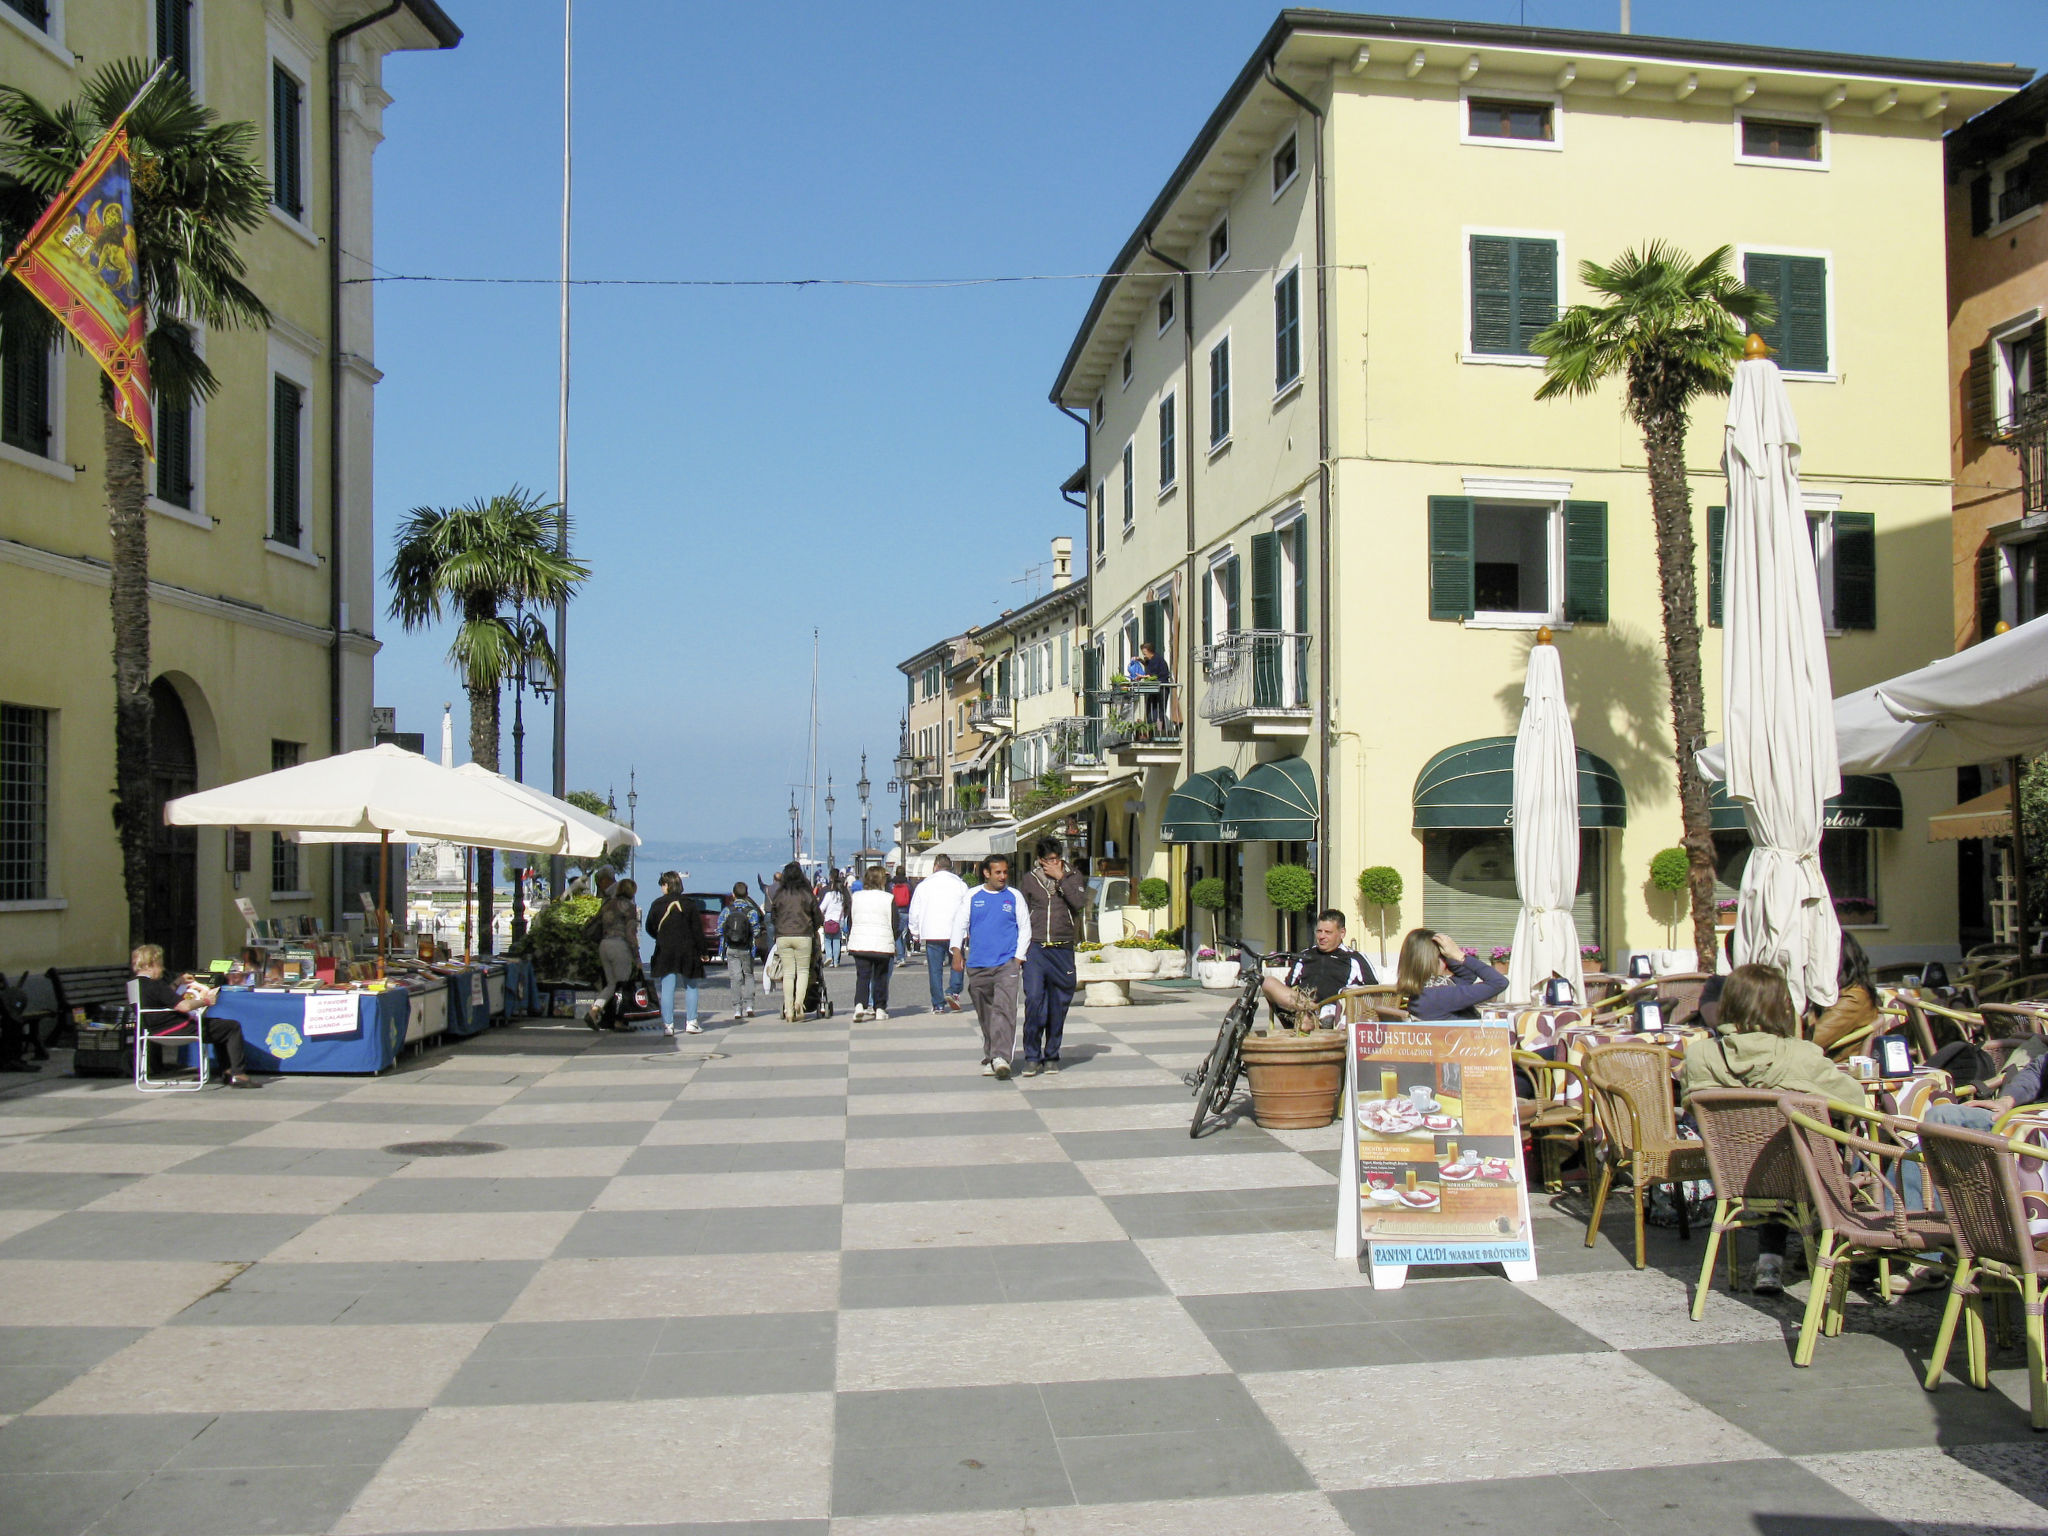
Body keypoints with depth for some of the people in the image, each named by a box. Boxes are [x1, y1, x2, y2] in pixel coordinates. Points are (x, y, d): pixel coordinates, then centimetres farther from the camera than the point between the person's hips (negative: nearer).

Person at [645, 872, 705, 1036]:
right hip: (687, 951, 0)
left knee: (667, 989, 3)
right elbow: (697, 930, -4)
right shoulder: (690, 903, -3)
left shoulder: (658, 904, -2)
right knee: (690, 987, 12)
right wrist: (701, 952, 1)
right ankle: (691, 1022, 9)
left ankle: (668, 1024, 0)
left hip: (665, 952, 0)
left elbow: (650, 928, 4)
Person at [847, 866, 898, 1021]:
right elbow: (894, 924, -1)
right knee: (881, 977, 10)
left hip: (859, 944, 2)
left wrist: (849, 941, 19)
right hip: (883, 944, -2)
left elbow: (850, 922, 9)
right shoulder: (889, 899, -4)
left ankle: (859, 1005, -18)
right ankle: (880, 1008, 13)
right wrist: (894, 945, 11)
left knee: (862, 976, 1)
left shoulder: (856, 897, 4)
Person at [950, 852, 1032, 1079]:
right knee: (984, 1015, 8)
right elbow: (960, 923, 7)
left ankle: (1001, 1056, -23)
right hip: (978, 966, 2)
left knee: (1004, 1009, -17)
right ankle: (989, 1059, 19)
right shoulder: (973, 896, 9)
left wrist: (1019, 957, -1)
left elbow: (1025, 928, 8)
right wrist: (957, 951, -8)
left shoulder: (1015, 896, 7)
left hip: (1007, 964, -2)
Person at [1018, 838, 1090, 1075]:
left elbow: (1080, 903, -11)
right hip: (1035, 949, -1)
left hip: (1063, 950, 1)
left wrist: (1061, 878, -10)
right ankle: (1032, 1057, -5)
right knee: (1033, 1001, -11)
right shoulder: (1029, 881, 7)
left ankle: (1051, 1056, 17)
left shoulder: (1072, 879, 8)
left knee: (1058, 1006, 6)